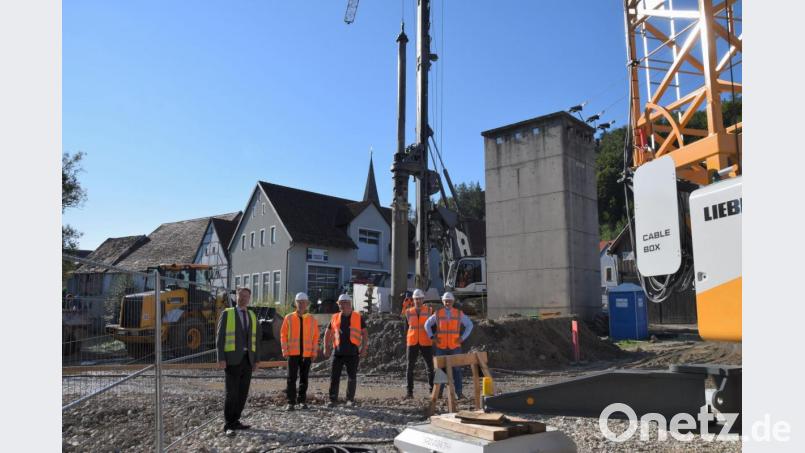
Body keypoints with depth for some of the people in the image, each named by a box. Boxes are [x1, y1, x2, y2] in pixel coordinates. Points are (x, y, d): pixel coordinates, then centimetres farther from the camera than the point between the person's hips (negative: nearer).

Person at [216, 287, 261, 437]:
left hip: (247, 359, 5)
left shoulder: (252, 316, 12)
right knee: (232, 393, -8)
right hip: (232, 358, -5)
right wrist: (221, 359, -15)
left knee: (243, 392, 7)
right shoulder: (227, 313, -2)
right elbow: (220, 337, -7)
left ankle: (235, 422, 18)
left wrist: (256, 360, 9)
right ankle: (228, 426, 1)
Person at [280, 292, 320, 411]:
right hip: (293, 353, -1)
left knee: (304, 378, 8)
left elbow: (315, 336, 5)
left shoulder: (312, 319, 4)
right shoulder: (289, 318, 2)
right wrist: (285, 351, -4)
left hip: (307, 354, 1)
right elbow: (283, 334, 3)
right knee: (291, 378, -4)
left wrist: (314, 352, 0)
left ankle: (302, 400, 19)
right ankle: (291, 402, 2)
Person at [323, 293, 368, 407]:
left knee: (352, 377, 6)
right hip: (338, 352, 1)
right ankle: (333, 400, 6)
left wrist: (364, 349, -4)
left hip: (352, 352, -1)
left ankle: (350, 399, 19)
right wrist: (326, 347, 7)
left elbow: (365, 334, 5)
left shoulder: (358, 317, 3)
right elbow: (328, 333, 16)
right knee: (334, 376, -2)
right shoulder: (335, 318, 9)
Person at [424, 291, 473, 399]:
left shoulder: (459, 314, 2)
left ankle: (458, 392, 4)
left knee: (456, 369, -2)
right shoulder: (437, 314, 1)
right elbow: (427, 324, 12)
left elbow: (469, 325, 9)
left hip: (455, 347, 0)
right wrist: (432, 337, 1)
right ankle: (439, 392, 9)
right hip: (440, 347, 0)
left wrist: (463, 338, 0)